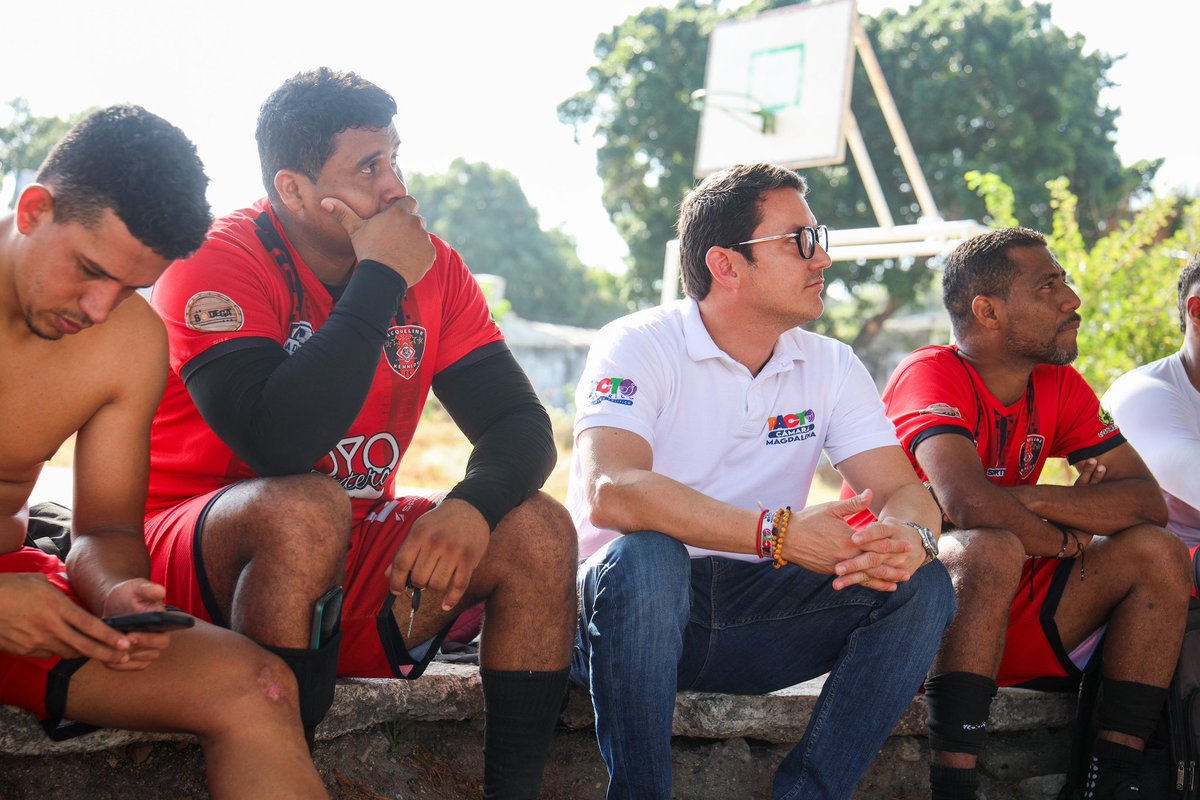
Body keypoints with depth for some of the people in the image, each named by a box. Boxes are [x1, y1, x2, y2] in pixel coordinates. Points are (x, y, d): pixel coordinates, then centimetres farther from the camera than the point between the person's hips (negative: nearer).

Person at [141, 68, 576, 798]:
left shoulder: (432, 267, 0)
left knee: (539, 531, -13)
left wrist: (472, 504, -26)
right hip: (200, 570, -5)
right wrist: (380, 279, -25)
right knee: (307, 510, -36)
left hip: (353, 553, 6)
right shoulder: (219, 263, -17)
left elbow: (521, 424, -3)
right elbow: (280, 443, -33)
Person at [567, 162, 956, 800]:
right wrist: (779, 533, -36)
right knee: (646, 556, -37)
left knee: (921, 584, -15)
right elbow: (610, 494, -28)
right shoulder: (639, 347, -11)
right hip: (628, 605, -4)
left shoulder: (832, 368, 5)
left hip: (753, 619, 5)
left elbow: (905, 489, -3)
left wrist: (908, 535, -29)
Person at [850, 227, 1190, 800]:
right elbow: (970, 504, -33)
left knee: (1157, 554, -7)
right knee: (993, 549, -35)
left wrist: (1031, 499, -19)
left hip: (1007, 606, 7)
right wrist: (1066, 540, -14)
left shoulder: (1060, 387, 5)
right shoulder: (932, 374, -16)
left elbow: (1147, 503, -4)